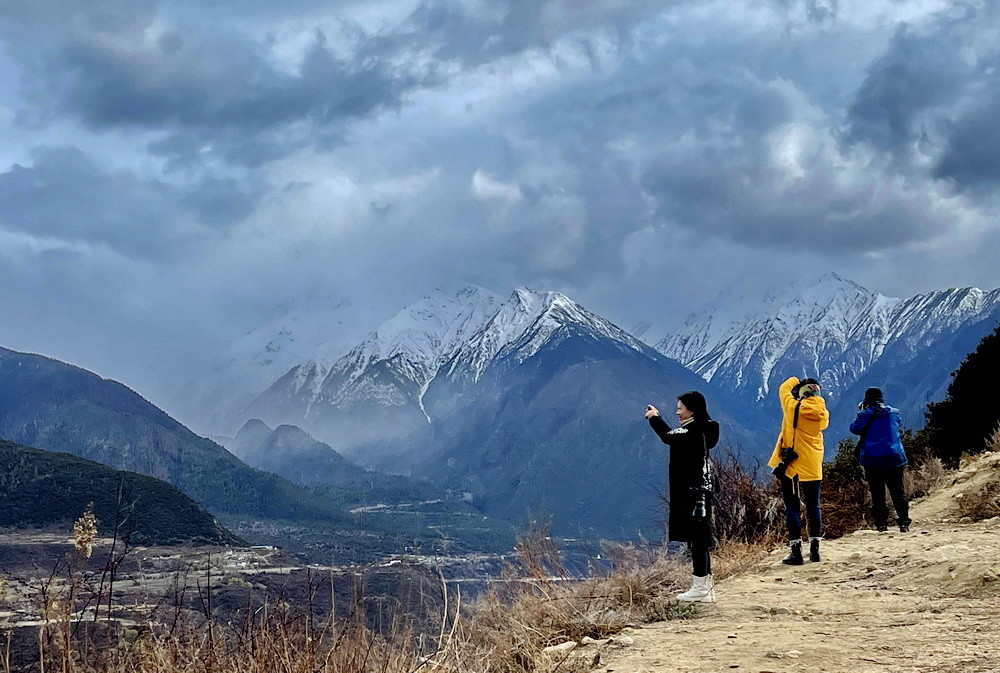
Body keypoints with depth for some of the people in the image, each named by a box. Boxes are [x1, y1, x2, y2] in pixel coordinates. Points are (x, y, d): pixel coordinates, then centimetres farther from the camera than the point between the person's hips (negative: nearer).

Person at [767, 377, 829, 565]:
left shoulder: (793, 408, -11)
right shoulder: (823, 414, -2)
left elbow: (784, 389, 5)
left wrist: (795, 381, 25)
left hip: (791, 465, -3)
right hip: (813, 468, 3)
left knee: (792, 508, 1)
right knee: (813, 507, 14)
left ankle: (796, 551, -3)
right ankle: (814, 549, 15)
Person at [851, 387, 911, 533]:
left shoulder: (865, 415, -6)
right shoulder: (893, 413, 5)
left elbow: (854, 428, 0)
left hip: (872, 460, -2)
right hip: (894, 458, 2)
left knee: (877, 493, 3)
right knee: (898, 491, 6)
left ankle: (881, 523, -1)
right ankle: (904, 522, -1)